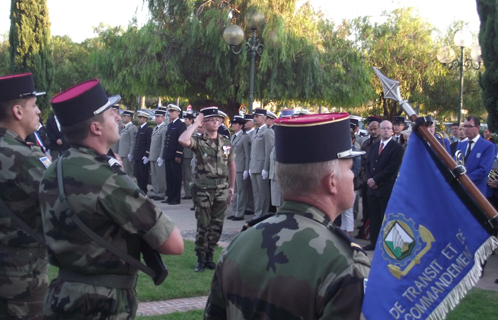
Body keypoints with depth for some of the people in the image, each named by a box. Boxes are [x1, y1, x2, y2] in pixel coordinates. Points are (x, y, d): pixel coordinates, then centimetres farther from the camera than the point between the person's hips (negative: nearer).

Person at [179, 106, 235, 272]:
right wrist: (195, 124, -16)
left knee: (217, 226, 8)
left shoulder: (226, 142, 7)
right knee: (203, 226, 1)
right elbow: (183, 140, -27)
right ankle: (200, 259, 14)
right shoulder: (198, 140, -5)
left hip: (221, 189, 4)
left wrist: (231, 187, 14)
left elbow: (231, 164, 15)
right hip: (203, 189, -4)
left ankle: (209, 257, 22)